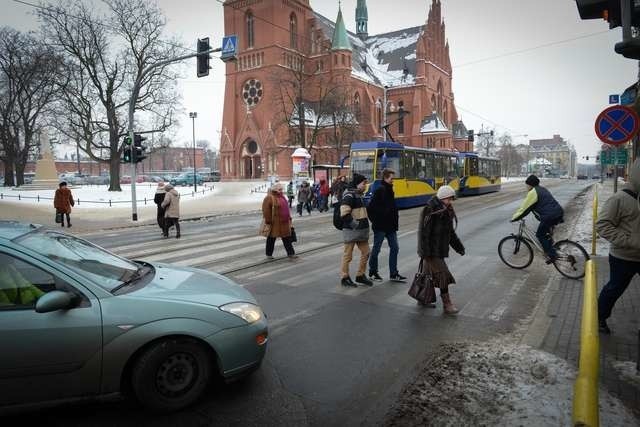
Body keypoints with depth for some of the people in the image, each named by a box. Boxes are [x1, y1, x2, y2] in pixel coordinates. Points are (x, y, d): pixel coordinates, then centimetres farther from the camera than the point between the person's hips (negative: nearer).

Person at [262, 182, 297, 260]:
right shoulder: (269, 198, -12)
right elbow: (266, 211, -17)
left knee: (287, 238, 6)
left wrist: (289, 218, 17)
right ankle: (269, 254, 18)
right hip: (274, 223, -7)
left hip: (284, 222, 7)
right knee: (271, 239, 6)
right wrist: (268, 221, -19)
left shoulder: (282, 196, 13)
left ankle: (291, 253, 9)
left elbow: (286, 208, 20)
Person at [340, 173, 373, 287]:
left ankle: (360, 275, 26)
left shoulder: (359, 195, 14)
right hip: (351, 231, -9)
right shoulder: (349, 195, -16)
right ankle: (345, 278, 15)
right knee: (348, 255, 3)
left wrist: (365, 222, 20)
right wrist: (353, 223, -24)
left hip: (361, 230, 9)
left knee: (365, 253, 13)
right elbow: (344, 214, -25)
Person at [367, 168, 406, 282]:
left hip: (390, 226, 9)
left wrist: (395, 223, 12)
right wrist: (375, 221, -13)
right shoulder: (380, 190, -15)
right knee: (376, 249, 4)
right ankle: (372, 273, 17)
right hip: (380, 226, -8)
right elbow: (370, 208, -18)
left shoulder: (389, 190, 12)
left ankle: (394, 274, 16)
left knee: (394, 248, 9)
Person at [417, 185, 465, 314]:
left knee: (429, 275, 17)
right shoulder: (430, 212, -18)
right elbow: (424, 233, -21)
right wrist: (425, 252, -24)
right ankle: (447, 304, 0)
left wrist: (458, 246, 19)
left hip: (440, 250, 9)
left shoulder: (447, 212, 11)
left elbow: (450, 232, 20)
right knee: (443, 275, -8)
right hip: (432, 251, -9)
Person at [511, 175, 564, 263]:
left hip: (550, 216, -9)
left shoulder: (533, 192, -6)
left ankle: (552, 255, 1)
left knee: (540, 235, 5)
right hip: (559, 212, 9)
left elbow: (525, 207, -4)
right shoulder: (542, 189, 22)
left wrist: (514, 217, 4)